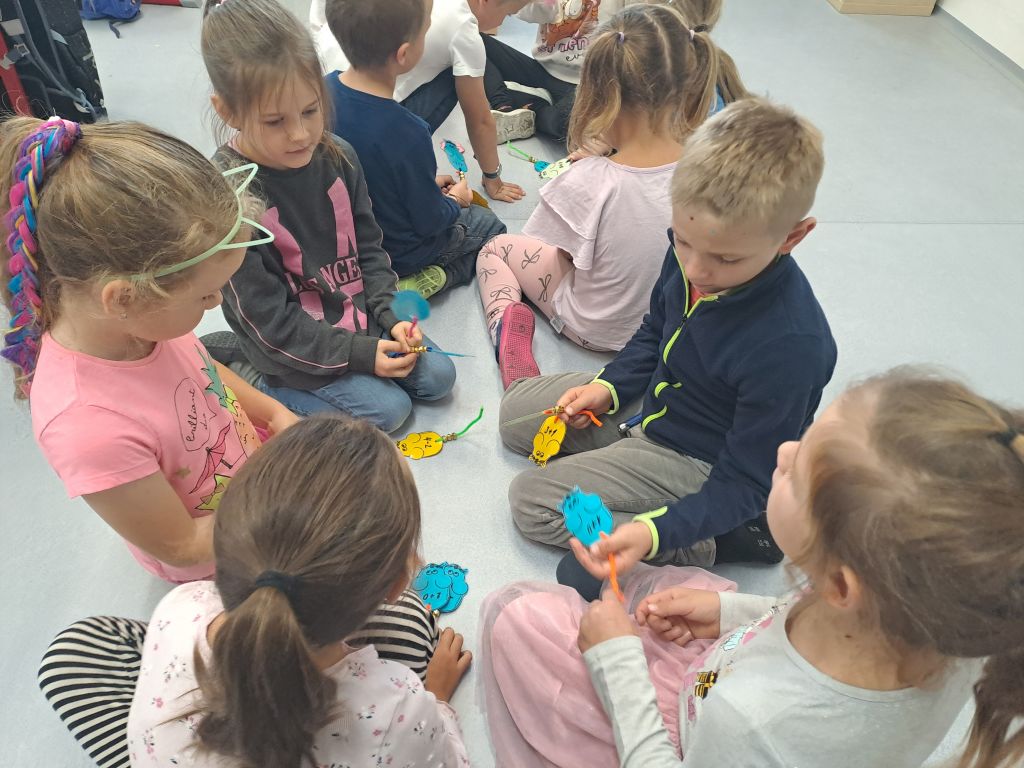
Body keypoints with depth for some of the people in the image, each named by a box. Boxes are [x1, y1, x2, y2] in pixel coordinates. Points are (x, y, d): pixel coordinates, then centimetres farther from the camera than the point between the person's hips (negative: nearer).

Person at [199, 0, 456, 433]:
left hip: (356, 314, 6)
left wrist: (391, 316, -10)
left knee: (438, 377, 5)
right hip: (291, 348, -6)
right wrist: (359, 354, -21)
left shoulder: (337, 157, -8)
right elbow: (269, 320, -21)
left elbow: (368, 249, 4)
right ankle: (263, 387, 4)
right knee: (388, 408, -12)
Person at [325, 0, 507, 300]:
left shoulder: (326, 88, -13)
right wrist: (454, 201, 1)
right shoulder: (406, 133, -35)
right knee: (490, 225, 19)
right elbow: (430, 222, -21)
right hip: (398, 252, -7)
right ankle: (431, 278, 1)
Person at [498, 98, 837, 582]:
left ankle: (707, 545, -8)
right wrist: (610, 387, -6)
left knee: (533, 501, -12)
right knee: (516, 412, 11)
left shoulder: (789, 346, -36)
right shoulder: (691, 252, -16)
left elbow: (744, 484, -26)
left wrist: (655, 530, -39)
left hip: (697, 461, -8)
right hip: (651, 401, 8)